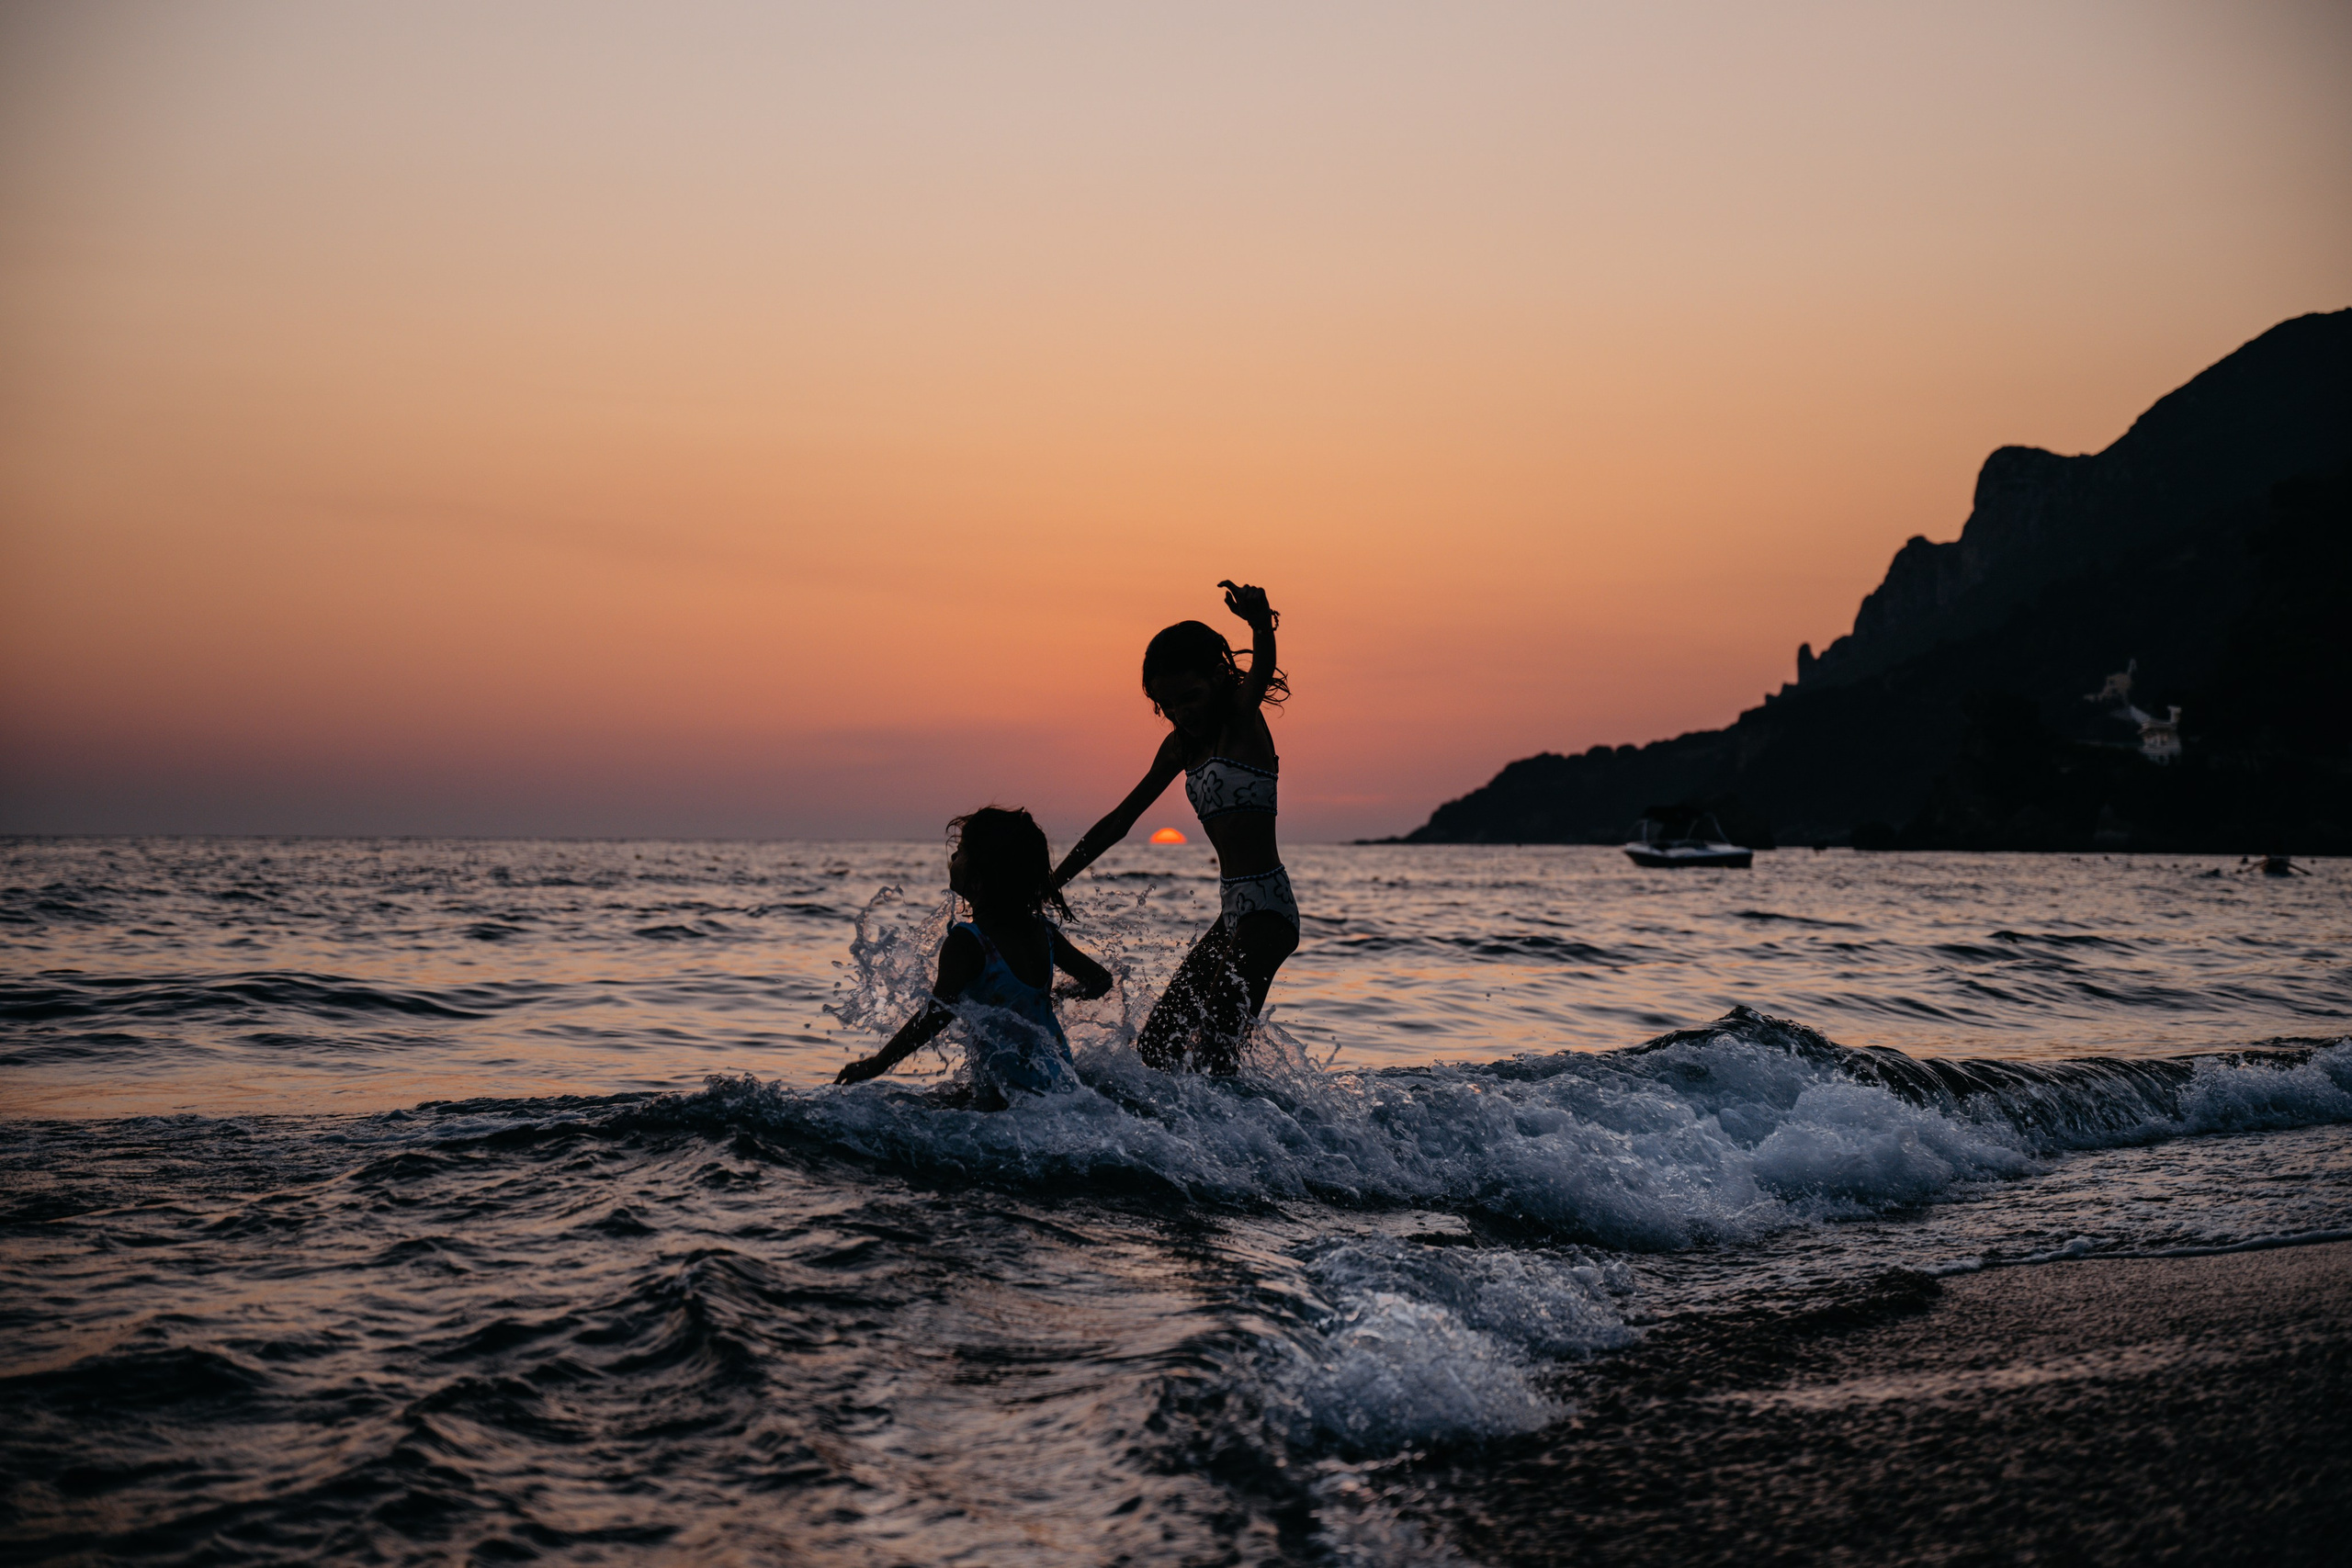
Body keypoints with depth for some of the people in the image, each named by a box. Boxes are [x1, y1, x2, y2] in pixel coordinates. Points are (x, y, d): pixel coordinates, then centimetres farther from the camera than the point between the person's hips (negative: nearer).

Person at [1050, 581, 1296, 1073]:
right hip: (1236, 912, 9)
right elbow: (1119, 821, 21)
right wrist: (1052, 882, 21)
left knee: (1214, 1046, -20)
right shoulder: (1181, 746, 14)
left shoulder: (1243, 719, -7)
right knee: (1154, 1046, 10)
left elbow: (1263, 667, -30)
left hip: (1267, 908, -9)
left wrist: (1260, 622, -53)